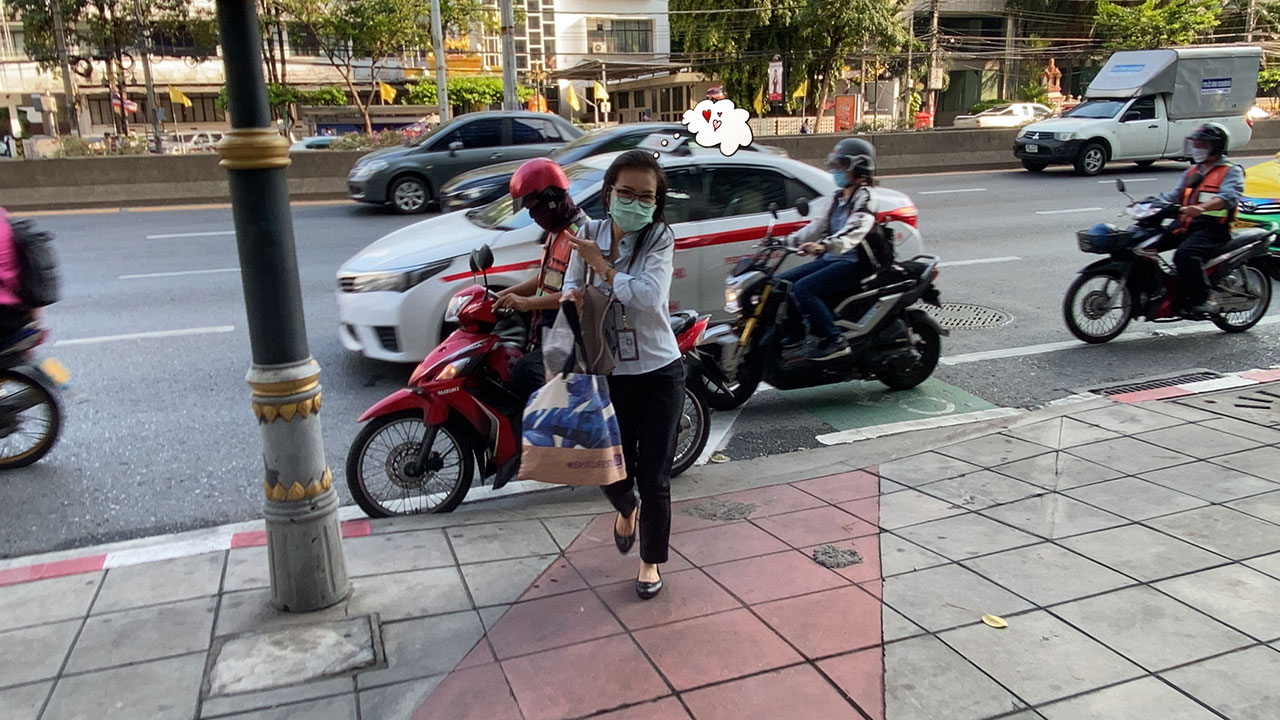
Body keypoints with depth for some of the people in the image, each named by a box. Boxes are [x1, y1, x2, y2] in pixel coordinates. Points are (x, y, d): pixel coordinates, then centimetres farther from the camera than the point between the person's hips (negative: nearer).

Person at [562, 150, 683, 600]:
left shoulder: (659, 238, -12)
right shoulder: (590, 235, -2)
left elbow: (648, 297, -27)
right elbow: (571, 284, 9)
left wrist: (600, 263, -23)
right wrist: (571, 293, -14)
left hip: (658, 374, -3)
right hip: (607, 375, 3)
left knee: (654, 478, 5)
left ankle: (651, 560, 30)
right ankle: (626, 509, 49)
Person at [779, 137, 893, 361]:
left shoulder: (866, 199, -10)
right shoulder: (839, 198, 19)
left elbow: (854, 232, -28)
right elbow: (820, 225, 16)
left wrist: (823, 246, -45)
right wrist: (788, 241, 2)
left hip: (854, 262, -9)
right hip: (831, 258, 9)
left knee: (802, 289, -28)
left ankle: (834, 341, -21)